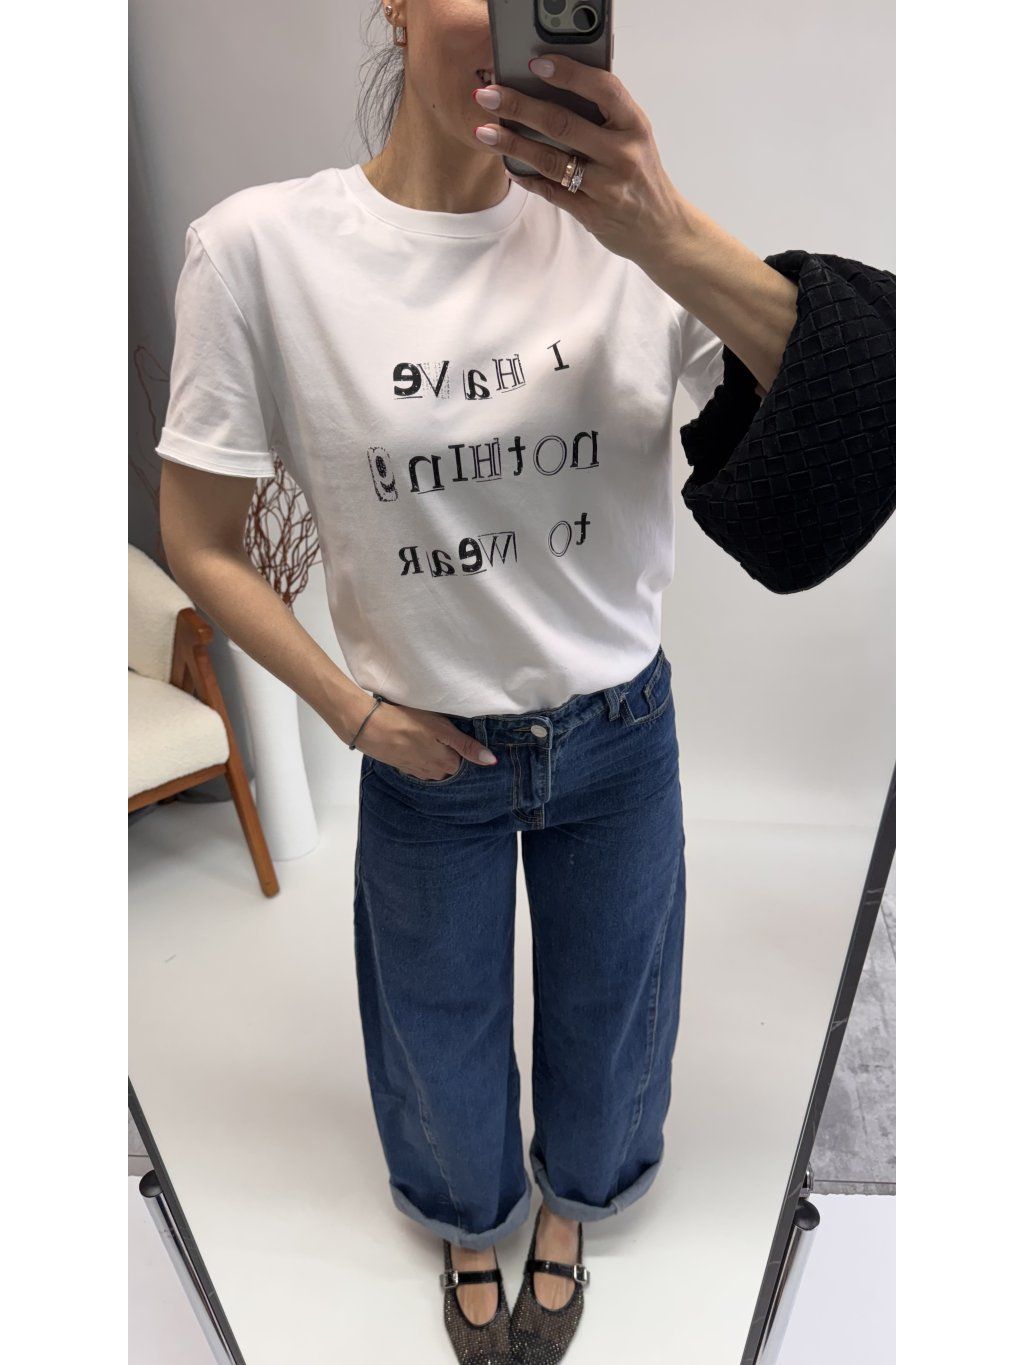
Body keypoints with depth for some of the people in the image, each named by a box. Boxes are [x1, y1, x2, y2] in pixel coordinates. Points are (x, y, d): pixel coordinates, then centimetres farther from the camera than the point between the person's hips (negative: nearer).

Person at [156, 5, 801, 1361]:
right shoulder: (261, 245, -13)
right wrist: (349, 709, -8)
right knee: (445, 1037, 24)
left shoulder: (627, 226, -10)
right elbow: (200, 540, -6)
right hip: (425, 754, -1)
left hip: (622, 736, 2)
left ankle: (569, 1206, 63)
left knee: (604, 1017, 25)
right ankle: (472, 1219, 63)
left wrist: (671, 239, -34)